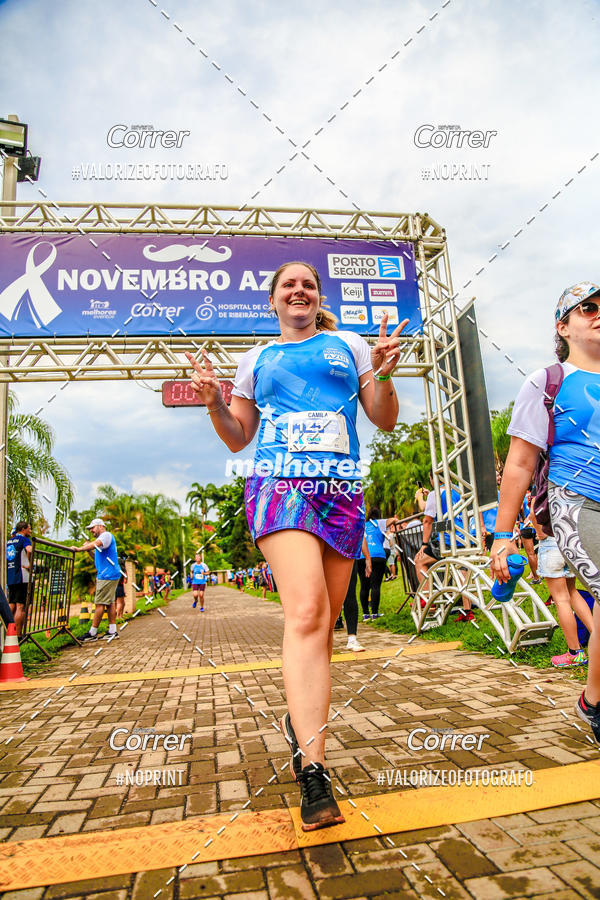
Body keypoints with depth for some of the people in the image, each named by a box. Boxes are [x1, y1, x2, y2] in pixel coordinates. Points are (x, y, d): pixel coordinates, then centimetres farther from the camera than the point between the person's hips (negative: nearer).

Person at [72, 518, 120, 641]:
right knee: (110, 602, 10)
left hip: (107, 575, -10)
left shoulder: (106, 535, -8)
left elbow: (96, 544, -28)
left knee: (100, 603, -7)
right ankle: (113, 631, 12)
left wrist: (80, 549, -35)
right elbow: (97, 557, 27)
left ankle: (92, 633, -5)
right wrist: (89, 550, 11)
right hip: (111, 575, 10)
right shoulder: (102, 538, 24)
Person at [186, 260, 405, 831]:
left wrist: (382, 373, -5)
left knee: (322, 624, 6)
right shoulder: (257, 358, 19)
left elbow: (385, 420, 14)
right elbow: (238, 438, 19)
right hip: (279, 484, -2)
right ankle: (313, 773, -23)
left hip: (343, 491, 2)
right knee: (307, 612, -23)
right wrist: (213, 402, 1)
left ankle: (299, 722, 31)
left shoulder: (348, 345, 18)